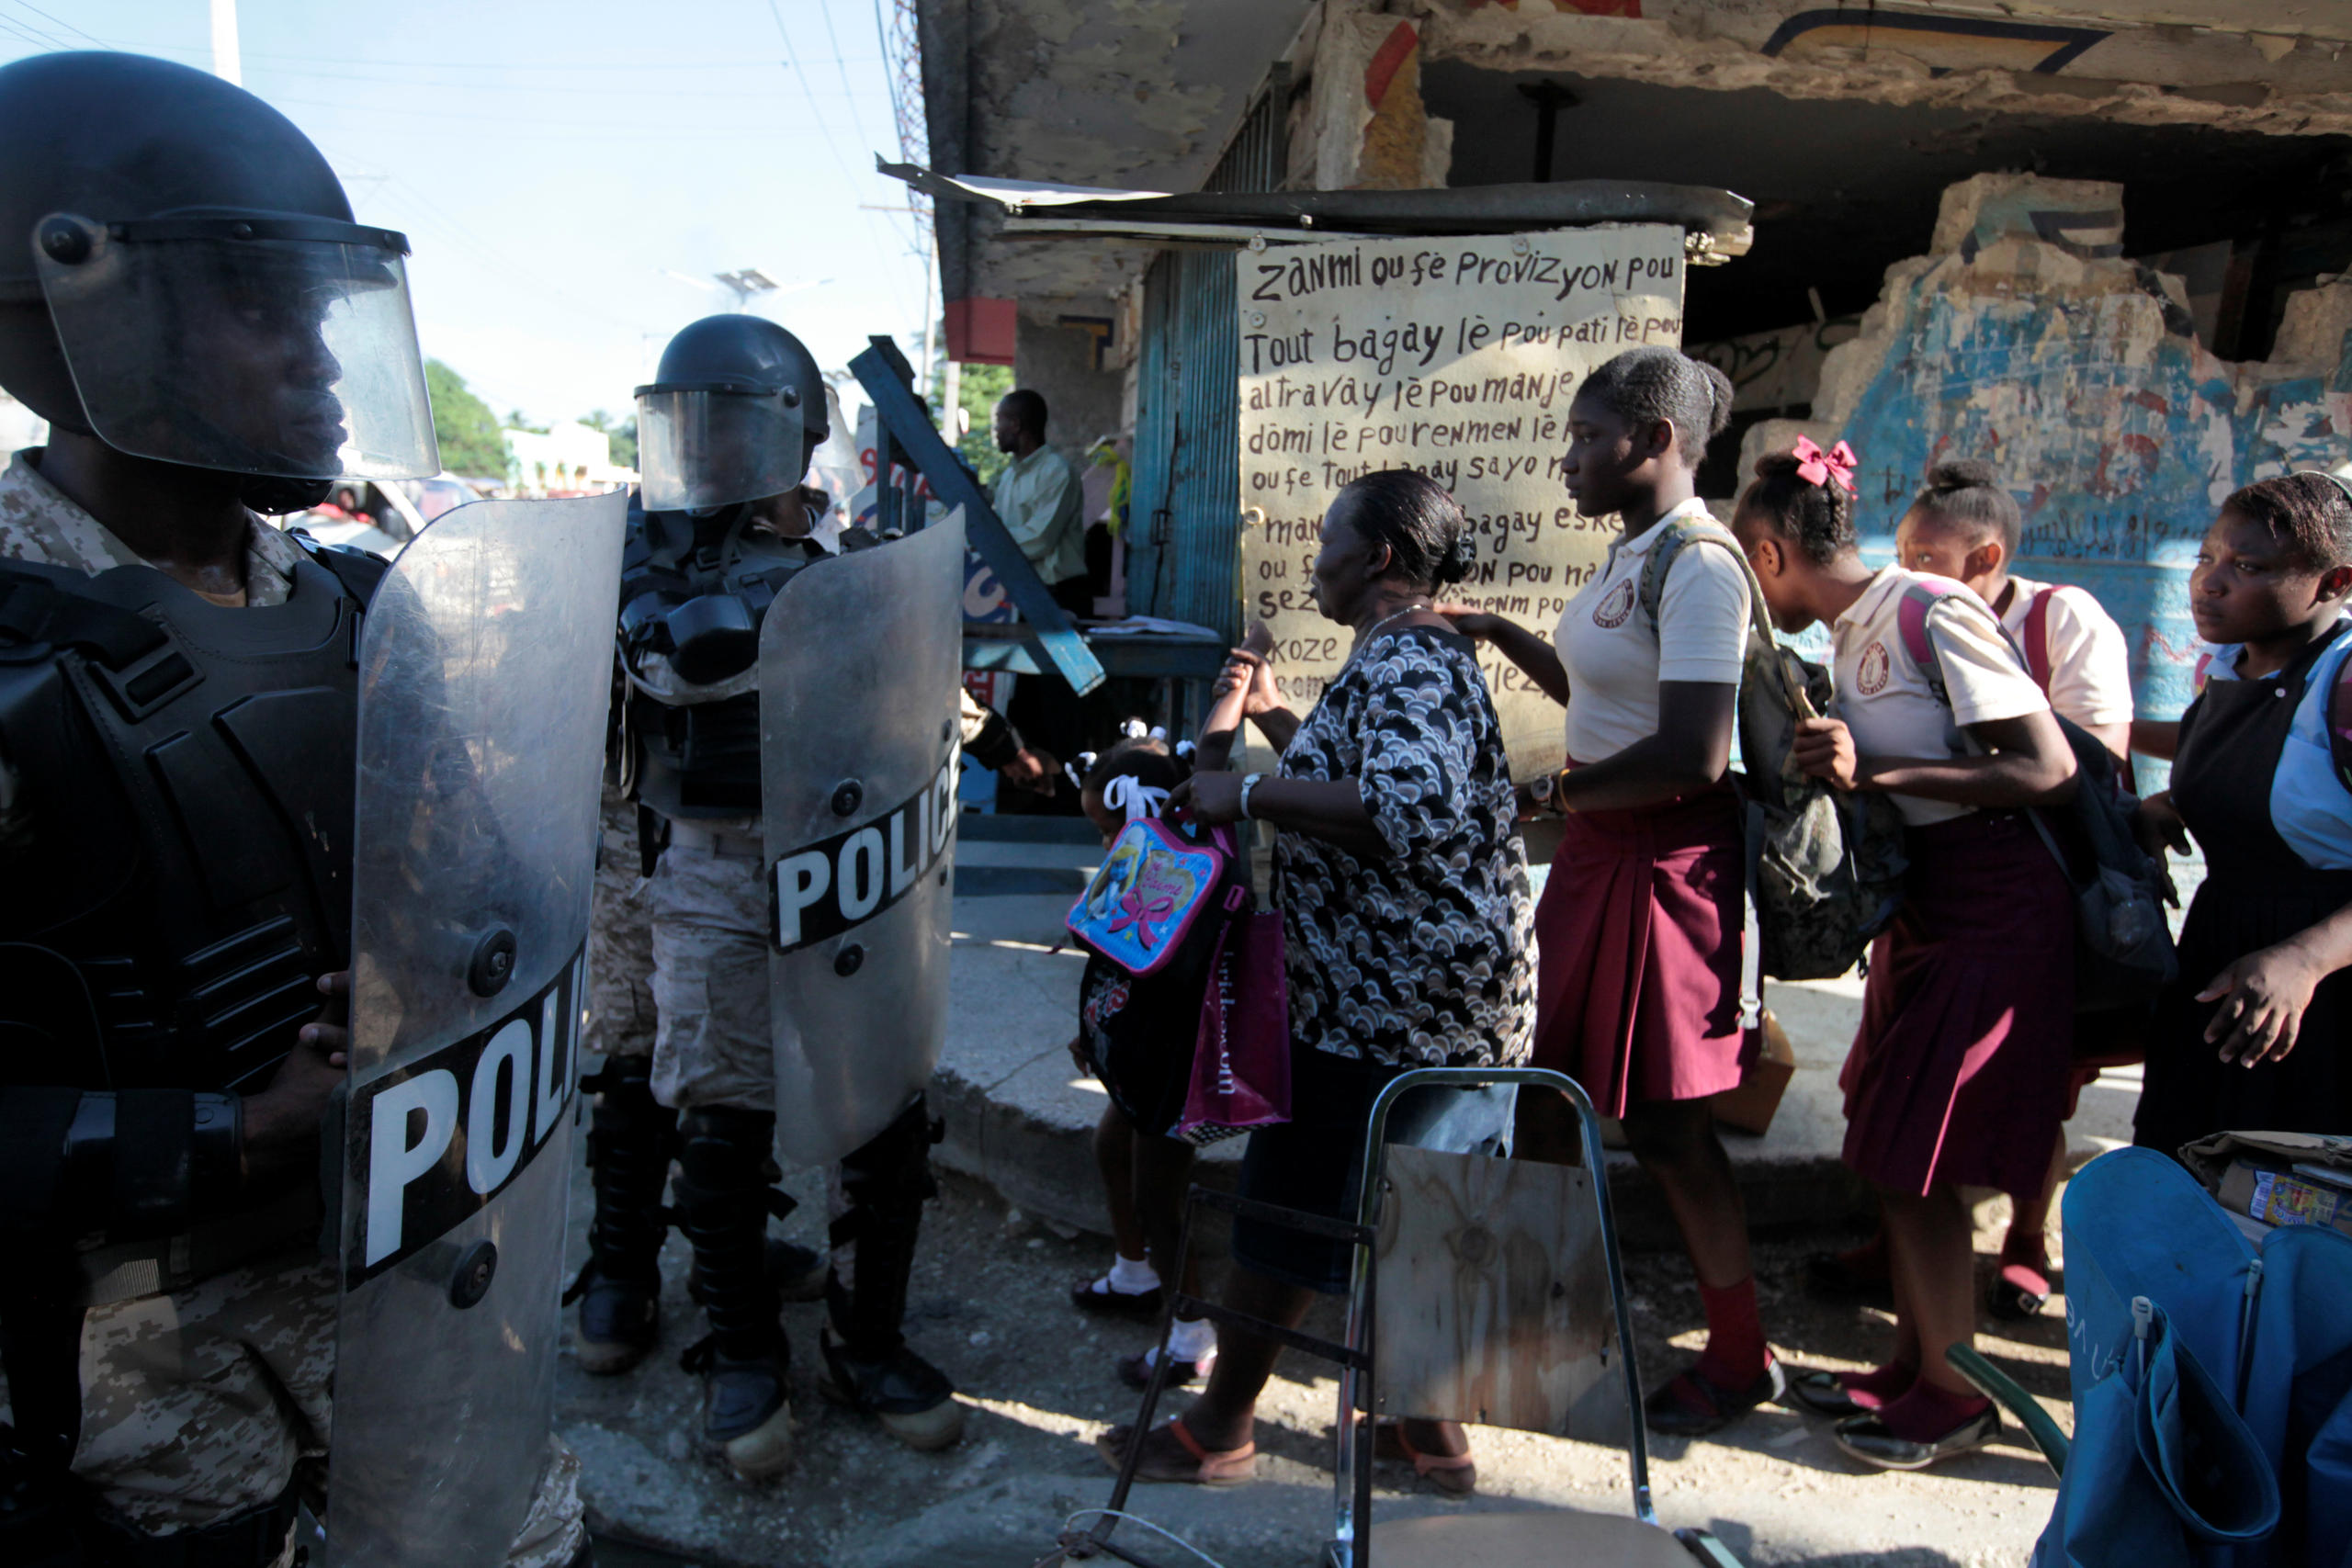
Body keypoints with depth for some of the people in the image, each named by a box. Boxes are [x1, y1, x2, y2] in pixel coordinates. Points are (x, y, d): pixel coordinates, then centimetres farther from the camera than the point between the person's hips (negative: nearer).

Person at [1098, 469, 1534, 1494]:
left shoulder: (1400, 661, -18)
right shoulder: (1419, 652, 16)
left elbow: (1412, 814, -35)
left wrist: (1249, 795, -29)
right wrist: (1273, 714, 24)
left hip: (1387, 1004, -10)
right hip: (1452, 999, 10)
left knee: (1287, 1203, 4)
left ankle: (1220, 1430, 21)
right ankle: (1432, 1426, 33)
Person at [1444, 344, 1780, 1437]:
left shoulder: (1698, 568, -18)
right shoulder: (1631, 554, 12)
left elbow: (1692, 756, -26)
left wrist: (1557, 791, -13)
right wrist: (1498, 633, 18)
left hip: (1662, 864, -9)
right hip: (1599, 852, 9)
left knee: (1664, 1123, 3)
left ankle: (1741, 1358, 25)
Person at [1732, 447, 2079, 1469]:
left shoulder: (1932, 612, -17)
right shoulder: (1850, 633, 9)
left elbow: (2052, 772, -20)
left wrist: (1874, 770, -25)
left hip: (1991, 919, -8)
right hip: (1919, 914, 9)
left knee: (1918, 1165, -1)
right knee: (1891, 1158, 14)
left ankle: (1952, 1397, 18)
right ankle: (1910, 1367, 30)